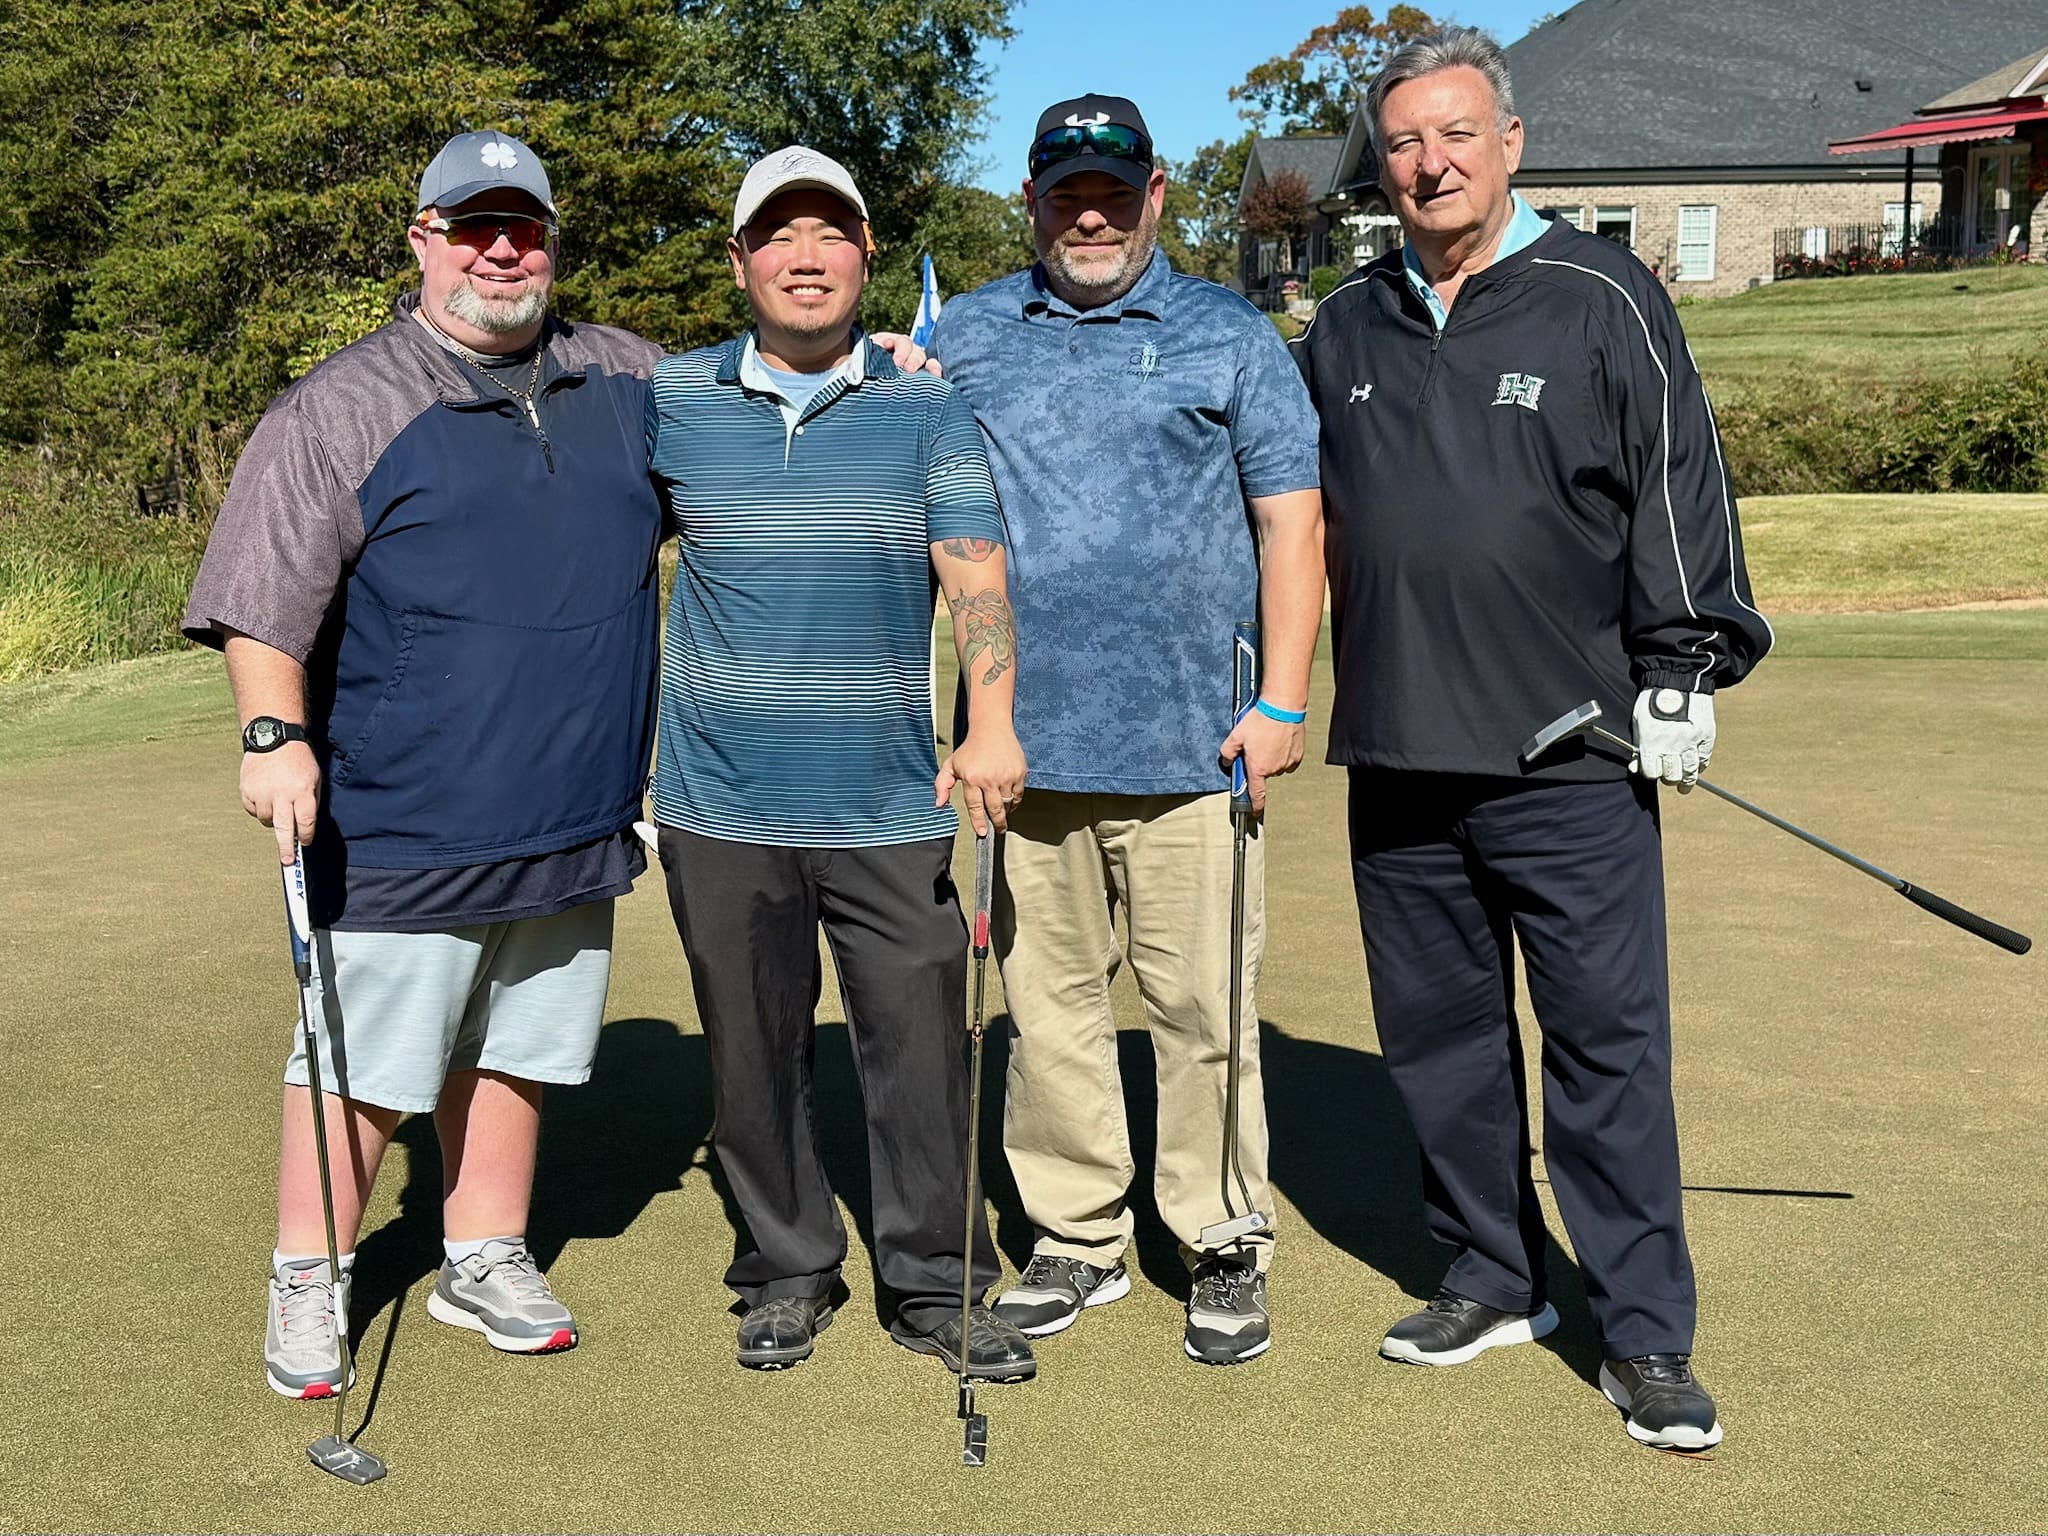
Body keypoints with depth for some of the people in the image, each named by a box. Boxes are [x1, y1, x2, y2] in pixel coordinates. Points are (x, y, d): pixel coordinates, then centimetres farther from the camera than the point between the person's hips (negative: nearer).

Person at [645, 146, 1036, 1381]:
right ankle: (790, 1270, 29)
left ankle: (939, 1285, 20)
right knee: (756, 1053, 10)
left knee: (922, 1046, 3)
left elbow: (977, 572, -8)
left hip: (891, 807, -1)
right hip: (721, 808, 1)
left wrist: (993, 721, -23)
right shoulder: (671, 403, 5)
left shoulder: (928, 412, 2)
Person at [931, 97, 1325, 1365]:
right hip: (1020, 740, 3)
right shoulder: (964, 338, 13)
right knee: (1046, 1002, 9)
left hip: (1189, 742, -2)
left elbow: (1292, 520, 3)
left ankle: (1226, 1247, 15)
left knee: (1202, 1004, 2)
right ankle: (1078, 1238, 22)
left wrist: (1285, 702, -4)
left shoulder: (1229, 336, 7)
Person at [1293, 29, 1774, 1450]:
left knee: (1609, 1042, -1)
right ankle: (1495, 1284, 28)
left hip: (1571, 761, -4)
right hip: (1397, 759, 5)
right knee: (1442, 1038, 12)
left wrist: (1681, 676, -6)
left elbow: (1680, 494, -2)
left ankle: (1648, 1338, 11)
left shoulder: (1602, 300, -1)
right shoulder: (1344, 331, 12)